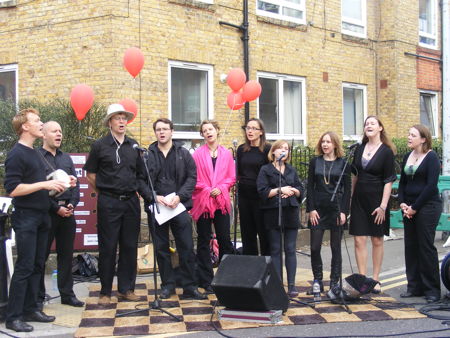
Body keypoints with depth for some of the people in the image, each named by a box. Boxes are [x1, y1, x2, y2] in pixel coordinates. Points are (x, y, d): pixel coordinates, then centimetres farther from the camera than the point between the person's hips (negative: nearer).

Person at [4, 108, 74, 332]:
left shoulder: (34, 153, 15)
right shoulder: (16, 154, -13)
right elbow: (12, 189, -21)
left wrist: (58, 183, 8)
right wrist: (45, 184, -22)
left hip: (41, 217, 9)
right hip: (25, 219, -9)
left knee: (37, 266, 11)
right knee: (24, 267, -7)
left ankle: (30, 309, 19)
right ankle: (13, 317, 0)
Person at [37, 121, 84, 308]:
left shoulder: (66, 158, 15)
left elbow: (75, 183, 14)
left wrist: (72, 203, -4)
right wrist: (56, 208, -14)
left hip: (67, 212, 6)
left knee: (66, 254, 10)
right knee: (41, 256, 2)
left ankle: (67, 293, 18)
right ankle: (38, 297, 10)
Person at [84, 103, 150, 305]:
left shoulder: (134, 146, 10)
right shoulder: (100, 145, 0)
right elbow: (90, 175, 5)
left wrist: (147, 195, 4)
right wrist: (104, 193, 5)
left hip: (131, 201, 4)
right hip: (108, 203, -4)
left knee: (129, 246, 7)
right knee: (107, 247, 0)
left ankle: (126, 289, 17)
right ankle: (105, 291, 9)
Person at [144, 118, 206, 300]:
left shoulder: (183, 153, 6)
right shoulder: (147, 155, 5)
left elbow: (192, 177, 2)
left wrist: (179, 197, -10)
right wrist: (155, 197, -13)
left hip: (180, 206, 0)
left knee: (187, 247, 0)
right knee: (161, 248, 7)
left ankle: (189, 287, 7)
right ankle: (167, 285, 19)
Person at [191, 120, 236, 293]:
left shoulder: (226, 154, 8)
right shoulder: (198, 154, 2)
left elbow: (232, 177, 7)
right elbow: (193, 178, -2)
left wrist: (220, 188, -8)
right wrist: (207, 189, -12)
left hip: (221, 201, 2)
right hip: (202, 201, -1)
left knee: (224, 239, 1)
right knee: (204, 241, 4)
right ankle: (206, 280, 10)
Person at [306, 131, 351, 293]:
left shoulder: (343, 164, 2)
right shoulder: (315, 162, 7)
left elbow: (347, 189, 1)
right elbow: (310, 187, 5)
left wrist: (343, 211, -7)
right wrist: (311, 209, -3)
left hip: (336, 209, -1)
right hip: (318, 209, 2)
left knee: (336, 247, 5)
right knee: (315, 247, -1)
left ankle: (334, 282, 12)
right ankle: (317, 280, 12)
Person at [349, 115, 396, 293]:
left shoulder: (386, 151, -6)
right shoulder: (359, 149, 8)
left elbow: (388, 181, -9)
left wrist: (383, 206, -15)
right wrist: (351, 197, 11)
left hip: (376, 199, -4)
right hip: (359, 199, 4)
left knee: (377, 240, 6)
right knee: (359, 240, -2)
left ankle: (375, 280, 15)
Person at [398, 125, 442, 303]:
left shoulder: (431, 157, -8)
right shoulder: (407, 157, 12)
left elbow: (431, 185, -14)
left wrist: (414, 207, -13)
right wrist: (402, 203, 1)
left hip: (427, 206, -6)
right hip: (409, 209, 7)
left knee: (426, 246, -4)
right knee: (411, 246, 7)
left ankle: (432, 289, 5)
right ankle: (415, 287, 15)